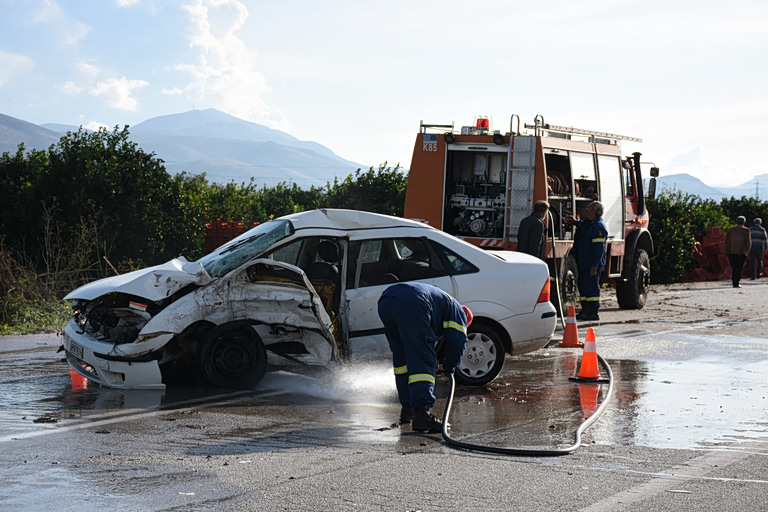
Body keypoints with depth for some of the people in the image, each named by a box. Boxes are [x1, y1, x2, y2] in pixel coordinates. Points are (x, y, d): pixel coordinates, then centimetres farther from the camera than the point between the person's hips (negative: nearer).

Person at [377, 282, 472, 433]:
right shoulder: (457, 310, 23)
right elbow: (457, 342, 12)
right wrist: (448, 367, 27)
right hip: (411, 303, -8)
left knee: (402, 358, 24)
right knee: (423, 362, -8)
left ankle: (407, 409, 30)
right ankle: (422, 413, -23)